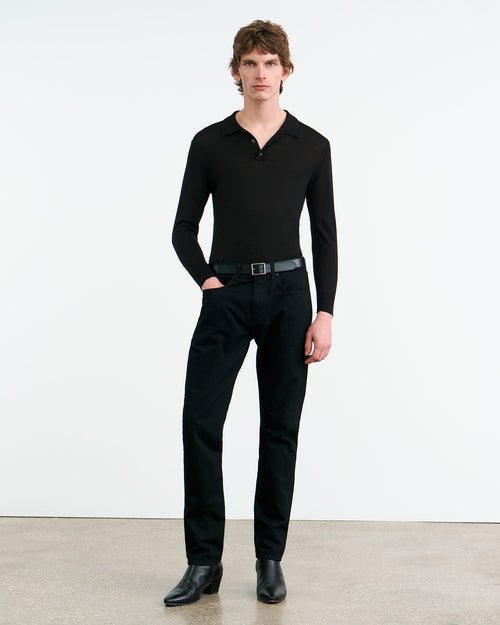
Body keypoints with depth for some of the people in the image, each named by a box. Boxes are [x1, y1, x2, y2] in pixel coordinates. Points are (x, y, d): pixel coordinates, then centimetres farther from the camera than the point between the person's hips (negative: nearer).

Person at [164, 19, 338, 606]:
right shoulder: (209, 143, 5)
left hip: (287, 293, 0)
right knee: (200, 420, -7)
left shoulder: (311, 146, 5)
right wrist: (206, 279, -7)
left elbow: (325, 235, 4)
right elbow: (183, 227, 8)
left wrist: (324, 313, -3)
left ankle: (270, 559, 18)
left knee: (280, 429, 5)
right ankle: (203, 561, 5)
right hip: (227, 294, 0)